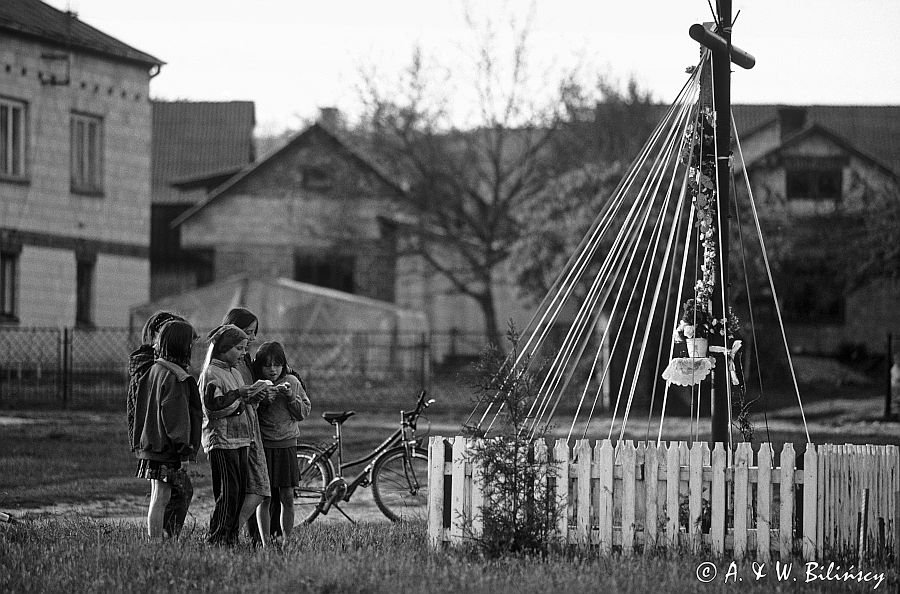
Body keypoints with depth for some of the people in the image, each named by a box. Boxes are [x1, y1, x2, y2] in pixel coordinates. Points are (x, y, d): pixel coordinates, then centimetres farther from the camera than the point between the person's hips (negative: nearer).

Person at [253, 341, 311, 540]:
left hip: (287, 445, 2)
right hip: (263, 446, -2)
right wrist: (262, 399, -18)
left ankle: (286, 538, 6)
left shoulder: (292, 382, 6)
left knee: (287, 497, 1)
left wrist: (291, 397, -9)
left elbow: (304, 412, 7)